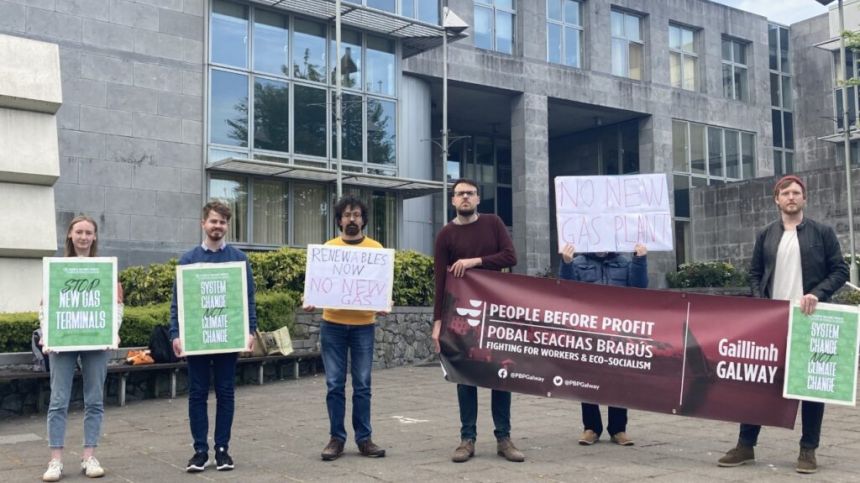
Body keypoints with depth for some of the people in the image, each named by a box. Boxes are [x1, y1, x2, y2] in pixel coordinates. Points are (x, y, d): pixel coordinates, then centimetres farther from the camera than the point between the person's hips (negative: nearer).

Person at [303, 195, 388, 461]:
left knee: (362, 385, 5)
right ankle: (336, 438, 14)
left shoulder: (375, 248, 3)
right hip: (333, 324, 1)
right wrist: (310, 300, -13)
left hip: (364, 324, 0)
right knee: (335, 384, 4)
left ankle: (364, 438, 14)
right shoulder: (328, 248, 5)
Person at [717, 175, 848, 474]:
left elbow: (841, 271, 0)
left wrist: (817, 294, -15)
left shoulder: (822, 233, 2)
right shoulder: (766, 235, 10)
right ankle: (745, 445, 12)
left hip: (809, 318, -2)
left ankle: (808, 450, 14)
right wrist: (761, 303, -3)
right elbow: (755, 273, 12)